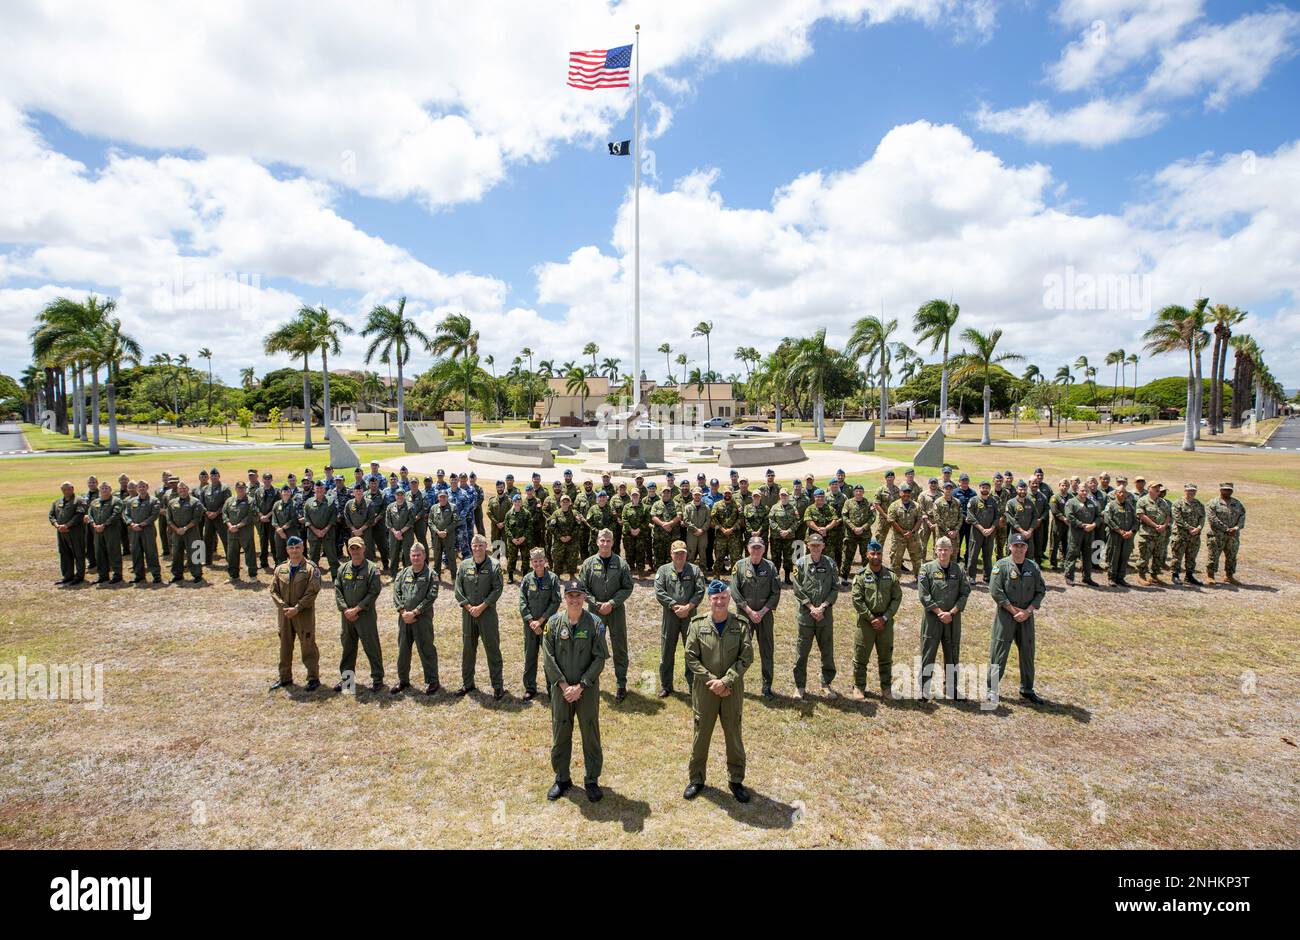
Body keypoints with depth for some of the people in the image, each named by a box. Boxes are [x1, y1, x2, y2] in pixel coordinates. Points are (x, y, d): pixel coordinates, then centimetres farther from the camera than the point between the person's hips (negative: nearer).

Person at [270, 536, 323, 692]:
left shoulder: (311, 568, -7)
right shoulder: (280, 568, 7)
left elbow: (312, 592, -12)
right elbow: (274, 590, 5)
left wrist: (297, 609, -17)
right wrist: (284, 607, -8)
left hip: (304, 615, -5)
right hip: (284, 614, 5)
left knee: (308, 647, 1)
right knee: (285, 647, 15)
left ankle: (313, 678, 11)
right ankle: (285, 678, 28)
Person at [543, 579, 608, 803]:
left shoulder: (595, 623, -8)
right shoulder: (554, 622, -4)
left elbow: (599, 659, -9)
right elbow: (548, 657, -5)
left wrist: (579, 686, -14)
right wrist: (564, 685, -11)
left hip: (588, 689, -1)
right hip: (560, 687, 1)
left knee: (591, 734, 9)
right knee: (560, 734, 12)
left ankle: (592, 780, 26)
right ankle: (562, 779, 30)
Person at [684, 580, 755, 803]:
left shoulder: (741, 625, -6)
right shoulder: (698, 624, -6)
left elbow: (746, 657, -9)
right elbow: (691, 657, -6)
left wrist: (725, 681, -17)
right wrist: (711, 680, -13)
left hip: (732, 690, 0)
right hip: (704, 690, 0)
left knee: (734, 735, 12)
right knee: (701, 734, 11)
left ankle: (736, 779, 30)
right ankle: (696, 779, 28)